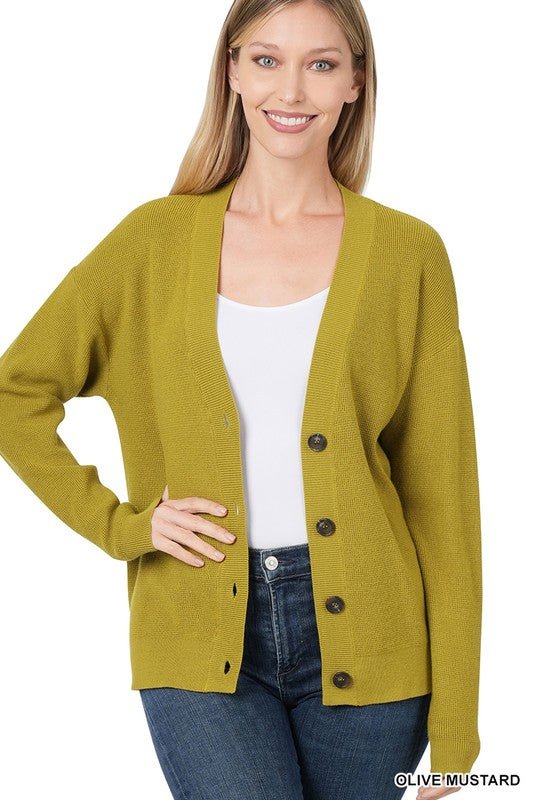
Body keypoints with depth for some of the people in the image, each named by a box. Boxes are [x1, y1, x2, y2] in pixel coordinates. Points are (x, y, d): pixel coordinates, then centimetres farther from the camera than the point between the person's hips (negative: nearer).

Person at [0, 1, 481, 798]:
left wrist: (454, 725, -2)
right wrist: (119, 522, -1)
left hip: (359, 629, 1)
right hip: (201, 635, 0)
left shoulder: (407, 253, 0)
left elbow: (441, 491, 0)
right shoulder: (156, 240, 3)